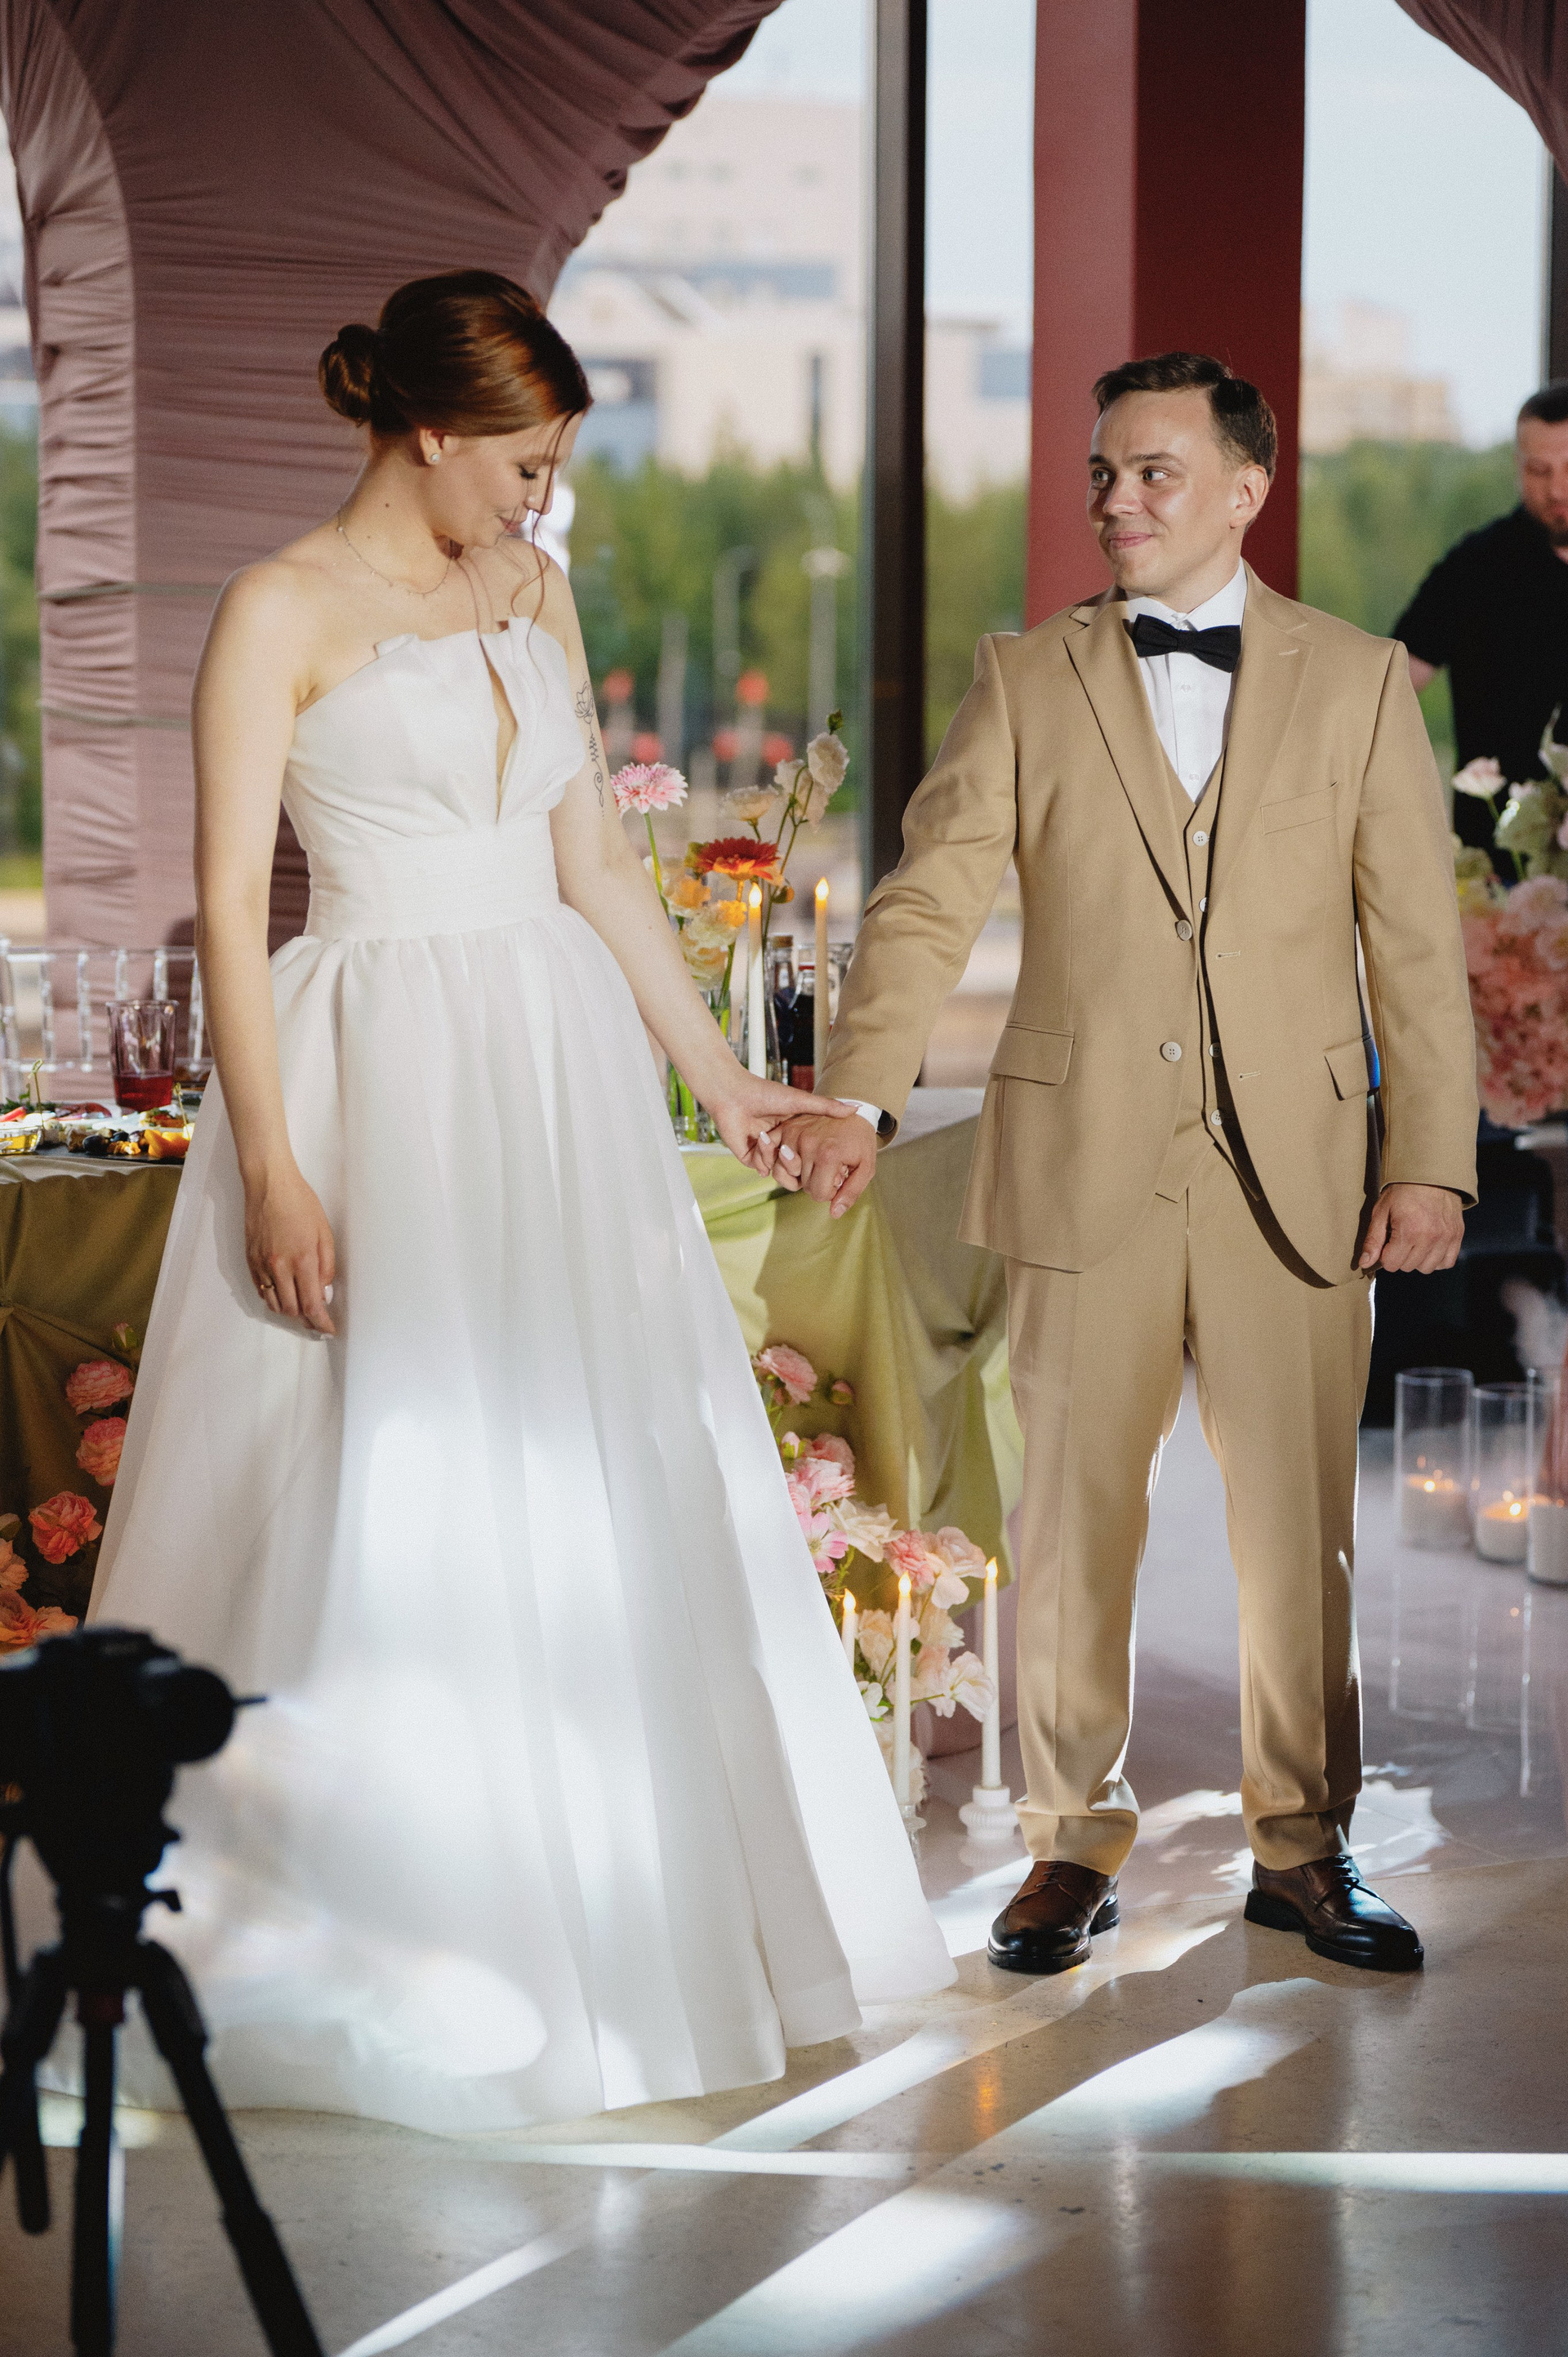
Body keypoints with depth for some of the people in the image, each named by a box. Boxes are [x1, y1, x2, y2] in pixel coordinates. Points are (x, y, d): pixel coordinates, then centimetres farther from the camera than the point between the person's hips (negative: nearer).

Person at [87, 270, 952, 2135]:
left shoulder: (534, 595, 13)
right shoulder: (283, 611, -6)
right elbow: (230, 901, -10)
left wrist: (719, 1073, 16)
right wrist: (272, 1171, -17)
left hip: (559, 1071, 7)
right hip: (381, 1075, -6)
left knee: (614, 1480, 8)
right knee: (384, 1499, -3)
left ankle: (616, 1902, 20)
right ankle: (375, 1930, 9)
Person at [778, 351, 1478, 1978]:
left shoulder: (1359, 681, 6)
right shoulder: (1025, 683, 5)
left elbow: (1418, 944, 5)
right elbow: (929, 903, -2)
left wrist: (1430, 1159, -2)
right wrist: (854, 1096, -16)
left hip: (1294, 1172, 0)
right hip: (1085, 1168, 0)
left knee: (1300, 1525, 6)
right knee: (1072, 1520, 6)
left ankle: (1302, 1846, 21)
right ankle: (1074, 1844, 20)